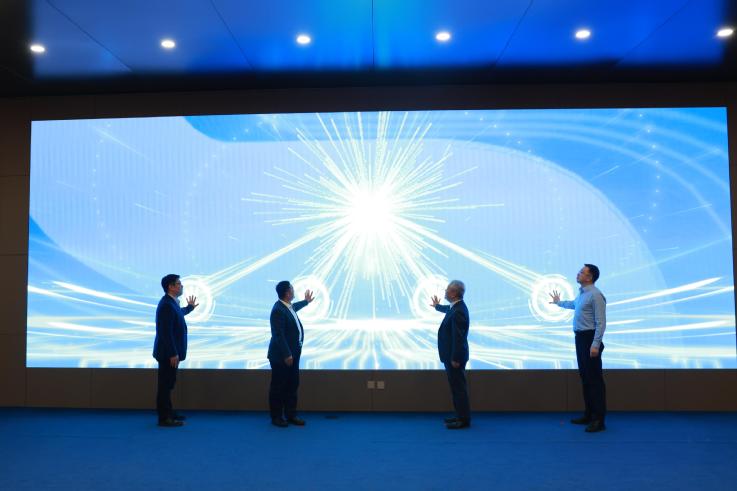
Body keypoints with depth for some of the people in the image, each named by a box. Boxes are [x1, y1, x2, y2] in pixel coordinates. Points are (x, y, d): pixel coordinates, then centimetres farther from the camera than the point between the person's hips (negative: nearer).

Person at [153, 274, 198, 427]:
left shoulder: (172, 302, 9)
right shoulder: (166, 304, -21)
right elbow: (166, 332, -25)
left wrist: (190, 307, 29)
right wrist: (173, 354, -24)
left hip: (171, 352, 10)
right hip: (168, 353, -10)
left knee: (168, 383, 17)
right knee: (165, 384, -2)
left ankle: (168, 413, 28)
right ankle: (164, 418, 6)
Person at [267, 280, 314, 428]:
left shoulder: (288, 306, 7)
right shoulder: (278, 310, -22)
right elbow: (278, 335, -25)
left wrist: (306, 301, 48)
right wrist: (286, 355, -25)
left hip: (293, 353, 9)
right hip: (281, 355, -9)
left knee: (293, 384, 13)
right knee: (278, 387, 4)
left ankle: (291, 414, 23)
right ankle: (276, 417, 15)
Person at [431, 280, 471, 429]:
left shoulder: (458, 312, -25)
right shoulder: (456, 306, 6)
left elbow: (458, 337, -25)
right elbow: (448, 309, 32)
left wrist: (455, 359, -22)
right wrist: (437, 306, 51)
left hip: (455, 357, -10)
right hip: (452, 355, 10)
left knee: (459, 387, -1)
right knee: (457, 386, 16)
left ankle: (463, 420, 8)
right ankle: (461, 415, 26)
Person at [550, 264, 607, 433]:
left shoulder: (595, 295, -18)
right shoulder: (582, 293, 12)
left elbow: (601, 322, -21)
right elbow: (574, 304, 36)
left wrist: (595, 345, -25)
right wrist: (559, 302, 51)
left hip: (590, 338, -10)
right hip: (580, 338, 10)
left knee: (594, 378, -5)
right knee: (584, 376, 14)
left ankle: (599, 420, 0)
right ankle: (589, 414, 24)